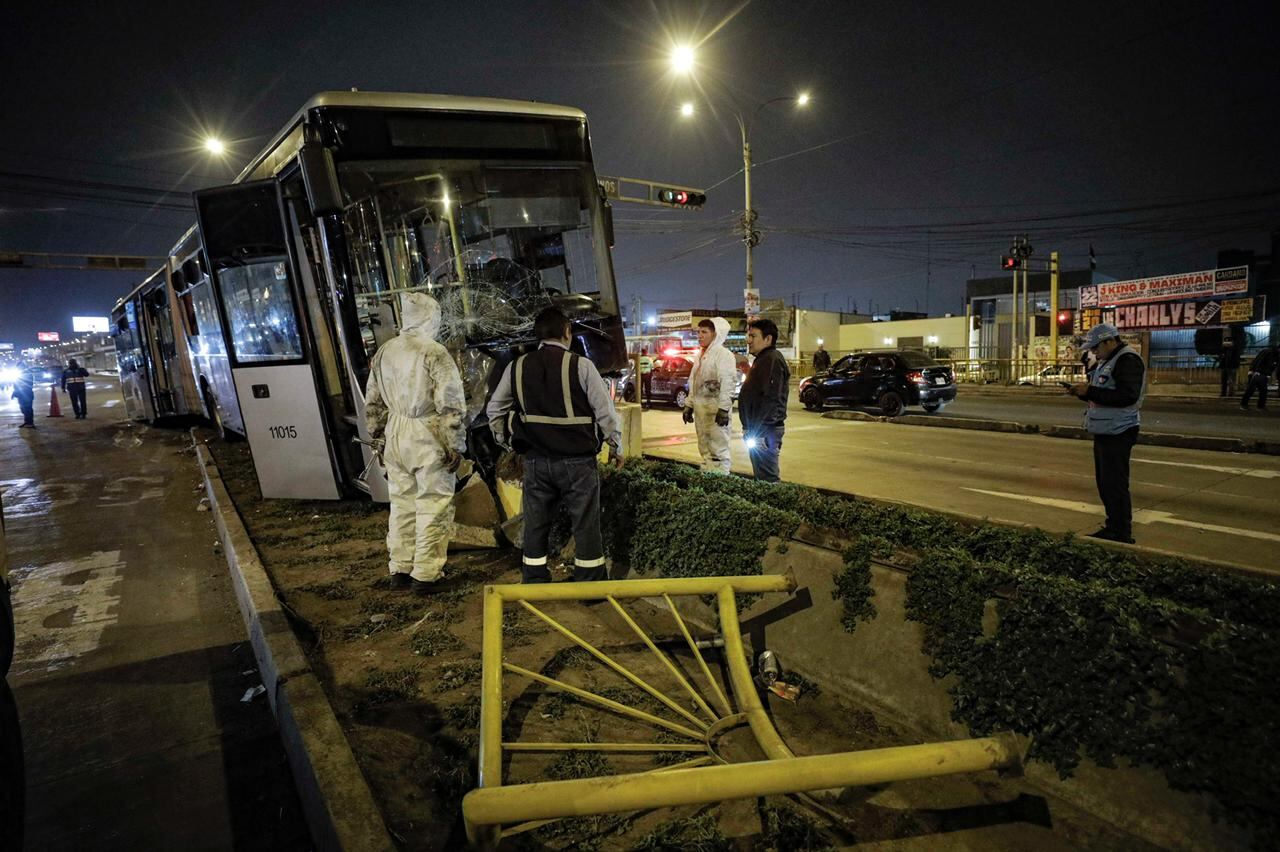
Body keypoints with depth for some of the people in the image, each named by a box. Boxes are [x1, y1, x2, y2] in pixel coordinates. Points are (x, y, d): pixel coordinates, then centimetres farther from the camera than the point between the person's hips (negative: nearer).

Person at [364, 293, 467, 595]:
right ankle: (425, 575, 7)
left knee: (401, 504, 16)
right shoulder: (435, 353, -13)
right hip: (429, 438, -6)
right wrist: (455, 446, -10)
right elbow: (450, 406, -16)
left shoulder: (383, 352, 8)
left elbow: (373, 403, 14)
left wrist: (379, 438, 22)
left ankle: (400, 570, 25)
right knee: (432, 508, 2)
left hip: (395, 436, 7)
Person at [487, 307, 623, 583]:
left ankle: (535, 584, 22)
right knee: (586, 525, 7)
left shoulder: (517, 367, 4)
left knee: (536, 525, 14)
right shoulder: (580, 365, -8)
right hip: (577, 460, -3)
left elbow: (494, 410, 11)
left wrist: (507, 443, 21)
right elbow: (605, 411, -7)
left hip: (535, 460, 4)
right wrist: (616, 447, 6)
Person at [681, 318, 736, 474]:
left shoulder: (723, 355, -10)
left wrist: (724, 409, -23)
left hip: (715, 408, -9)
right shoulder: (699, 355, 17)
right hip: (700, 407, 9)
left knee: (718, 449, -7)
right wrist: (689, 405, 18)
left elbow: (727, 384, -18)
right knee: (704, 448, 16)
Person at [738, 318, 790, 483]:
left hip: (764, 432, -11)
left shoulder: (772, 360, -15)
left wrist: (757, 433, -25)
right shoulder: (762, 359, 19)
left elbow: (771, 400, -24)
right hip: (757, 431, 11)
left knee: (767, 479, -7)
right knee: (762, 477, 15)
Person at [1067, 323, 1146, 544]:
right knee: (1104, 483, 15)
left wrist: (1090, 391, -23)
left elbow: (1127, 396, -27)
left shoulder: (1128, 360, -15)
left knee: (1114, 484, -7)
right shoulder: (1107, 361, 18)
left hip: (1118, 433, -10)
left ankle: (1122, 534, 0)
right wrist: (1083, 392, 6)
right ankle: (1113, 528, 25)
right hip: (1104, 432, 11)